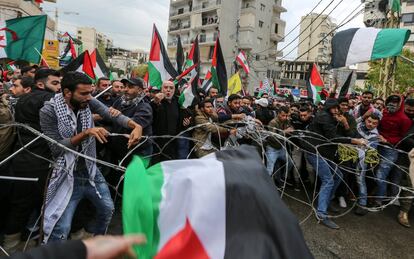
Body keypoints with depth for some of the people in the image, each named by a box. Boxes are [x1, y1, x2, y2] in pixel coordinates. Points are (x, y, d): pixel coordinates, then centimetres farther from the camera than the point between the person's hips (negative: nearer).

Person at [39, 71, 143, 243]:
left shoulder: (88, 102, -5)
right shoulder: (48, 111, -15)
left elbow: (113, 116, -14)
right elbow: (56, 147, -18)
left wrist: (136, 126, -33)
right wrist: (86, 133, -28)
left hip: (91, 171, 5)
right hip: (68, 176, -5)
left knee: (108, 209, 19)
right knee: (61, 228, -7)